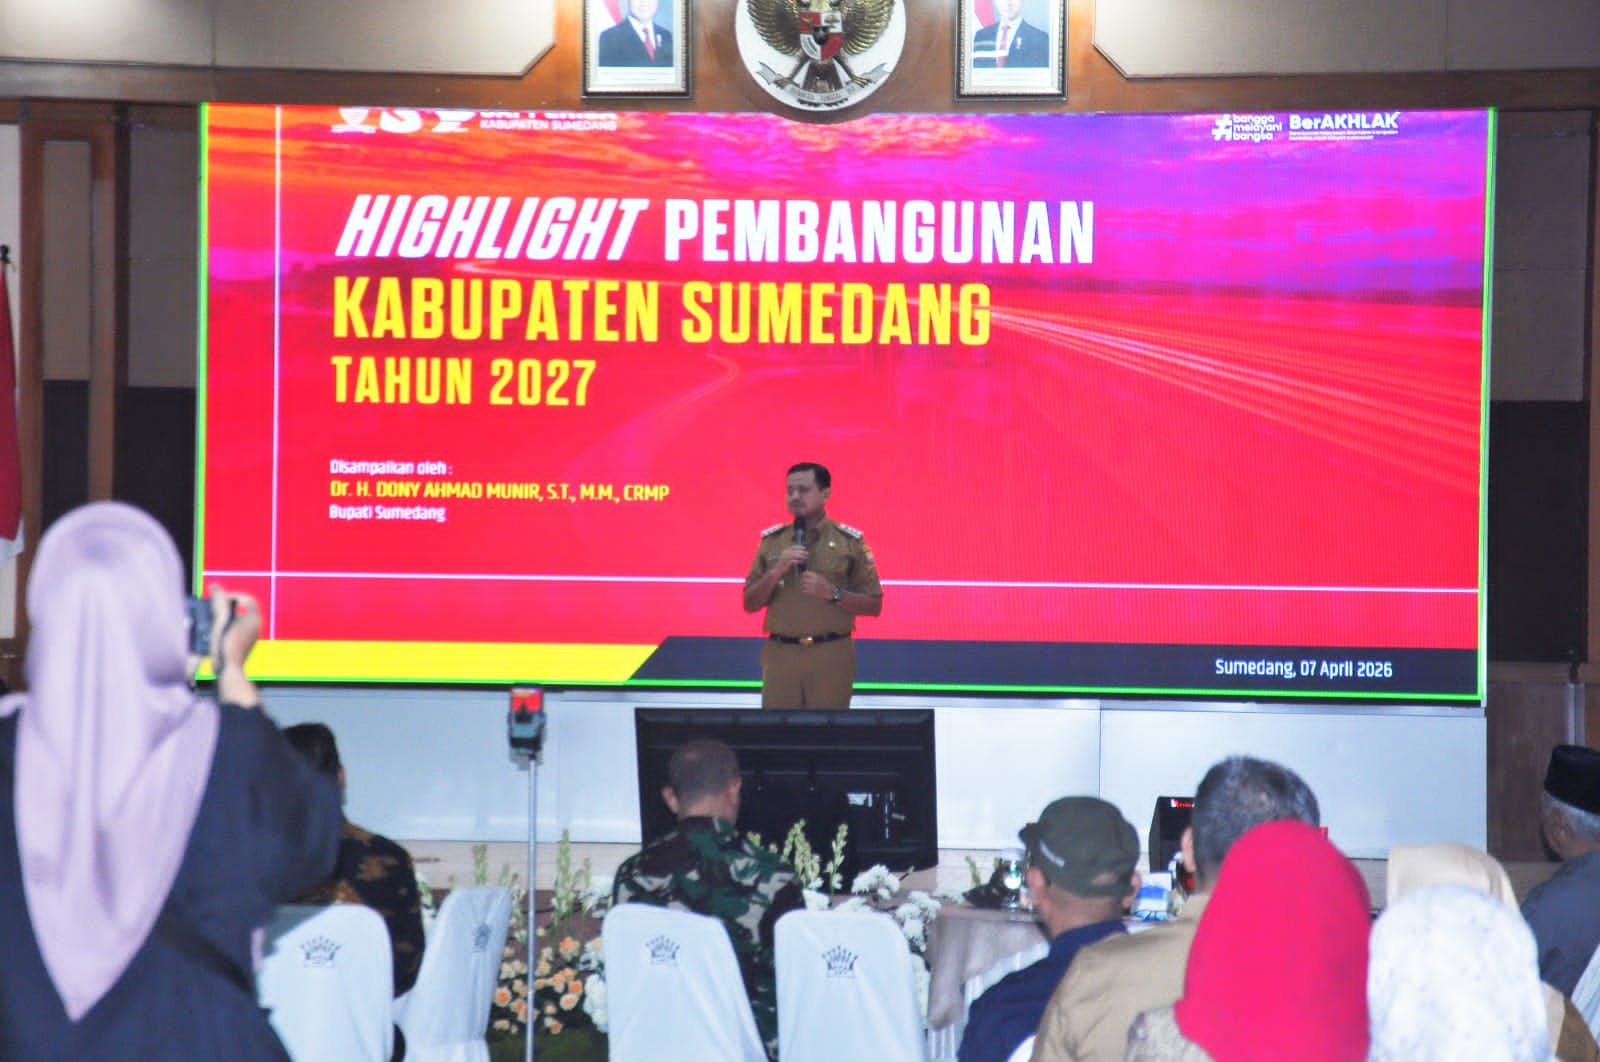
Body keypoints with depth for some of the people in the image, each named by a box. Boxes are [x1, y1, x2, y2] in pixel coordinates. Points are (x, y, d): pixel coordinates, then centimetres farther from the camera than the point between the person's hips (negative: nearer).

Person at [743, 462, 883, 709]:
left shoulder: (850, 542, 2)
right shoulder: (771, 541, 9)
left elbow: (874, 605, 2)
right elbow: (749, 604, 8)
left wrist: (833, 593, -14)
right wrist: (776, 572, -8)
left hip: (832, 656, -2)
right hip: (780, 654, 2)